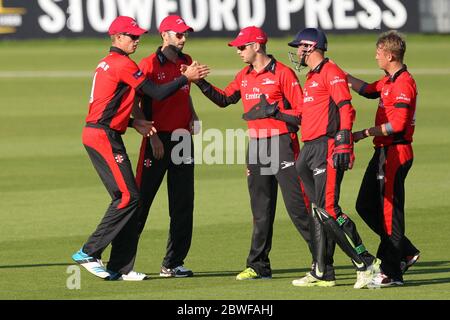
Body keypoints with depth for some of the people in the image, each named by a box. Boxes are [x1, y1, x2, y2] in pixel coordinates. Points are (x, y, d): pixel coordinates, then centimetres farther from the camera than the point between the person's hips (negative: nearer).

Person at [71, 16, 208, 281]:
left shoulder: (107, 63, 20)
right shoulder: (123, 64, -11)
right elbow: (158, 93, -12)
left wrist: (133, 123, 13)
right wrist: (186, 77, -2)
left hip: (97, 135, 10)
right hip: (105, 137, -10)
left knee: (127, 197, 8)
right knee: (128, 196, -11)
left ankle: (120, 268, 6)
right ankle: (89, 253, -9)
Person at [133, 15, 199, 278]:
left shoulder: (186, 62, 12)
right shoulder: (150, 65, -8)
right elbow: (141, 105, -9)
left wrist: (192, 114, 6)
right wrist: (152, 137, -16)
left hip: (183, 138, 6)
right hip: (158, 140, -6)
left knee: (183, 204, 6)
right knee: (141, 199, -5)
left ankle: (173, 263, 12)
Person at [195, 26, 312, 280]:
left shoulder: (283, 73, -8)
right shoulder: (245, 76, 14)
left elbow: (301, 113, -10)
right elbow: (225, 99, 21)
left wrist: (273, 111, -20)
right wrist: (201, 83, 10)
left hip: (282, 143, -7)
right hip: (256, 145, 7)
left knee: (297, 206, -11)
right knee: (261, 210, 11)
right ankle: (259, 266, 15)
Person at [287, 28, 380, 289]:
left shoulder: (330, 72, -8)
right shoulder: (312, 77, 23)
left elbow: (345, 108, -18)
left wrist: (343, 143, -26)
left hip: (328, 147, -10)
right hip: (311, 149, 10)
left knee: (328, 210, -16)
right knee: (318, 210, 10)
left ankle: (366, 264, -13)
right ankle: (322, 273, 14)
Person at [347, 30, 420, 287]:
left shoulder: (404, 83, -18)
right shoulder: (389, 81, 13)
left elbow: (398, 124, -24)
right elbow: (369, 90, 31)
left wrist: (365, 133, -18)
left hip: (396, 153, -10)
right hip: (383, 152, 10)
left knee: (390, 211, -6)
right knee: (366, 206, 15)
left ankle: (392, 273, -2)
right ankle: (406, 253, 22)